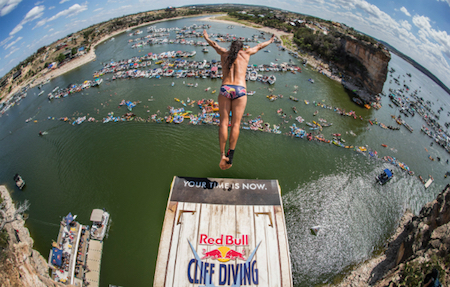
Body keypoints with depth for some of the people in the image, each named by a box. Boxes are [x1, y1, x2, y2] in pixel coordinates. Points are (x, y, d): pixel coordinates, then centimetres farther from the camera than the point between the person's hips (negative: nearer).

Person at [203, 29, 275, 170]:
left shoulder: (224, 53, 21)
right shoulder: (246, 53, 20)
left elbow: (214, 45, 42)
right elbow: (259, 46, 39)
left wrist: (206, 37, 63)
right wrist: (270, 41, 58)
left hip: (225, 89, 1)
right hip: (240, 90, -1)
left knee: (223, 122, -1)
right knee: (235, 123, -1)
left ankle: (222, 155, -11)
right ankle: (230, 156, -9)